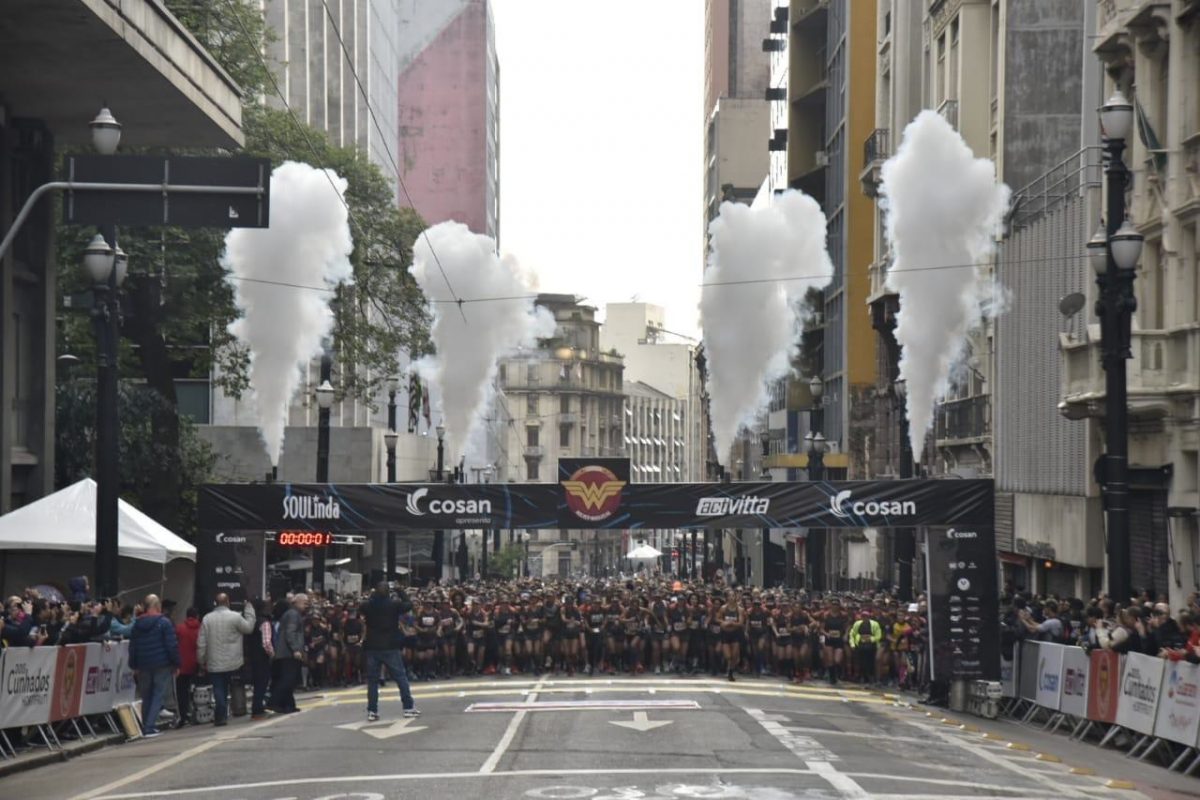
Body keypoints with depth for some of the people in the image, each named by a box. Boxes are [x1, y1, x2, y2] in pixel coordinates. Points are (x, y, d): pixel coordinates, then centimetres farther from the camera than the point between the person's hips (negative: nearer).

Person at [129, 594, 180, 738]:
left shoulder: (137, 624, 7)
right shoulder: (164, 622, -7)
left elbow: (132, 647, 9)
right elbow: (172, 645, -11)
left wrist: (134, 665, 15)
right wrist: (176, 664, -5)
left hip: (143, 666, 4)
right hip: (162, 665, -4)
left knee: (146, 696, 14)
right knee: (158, 695, -2)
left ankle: (146, 727, 16)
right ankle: (150, 727, -12)